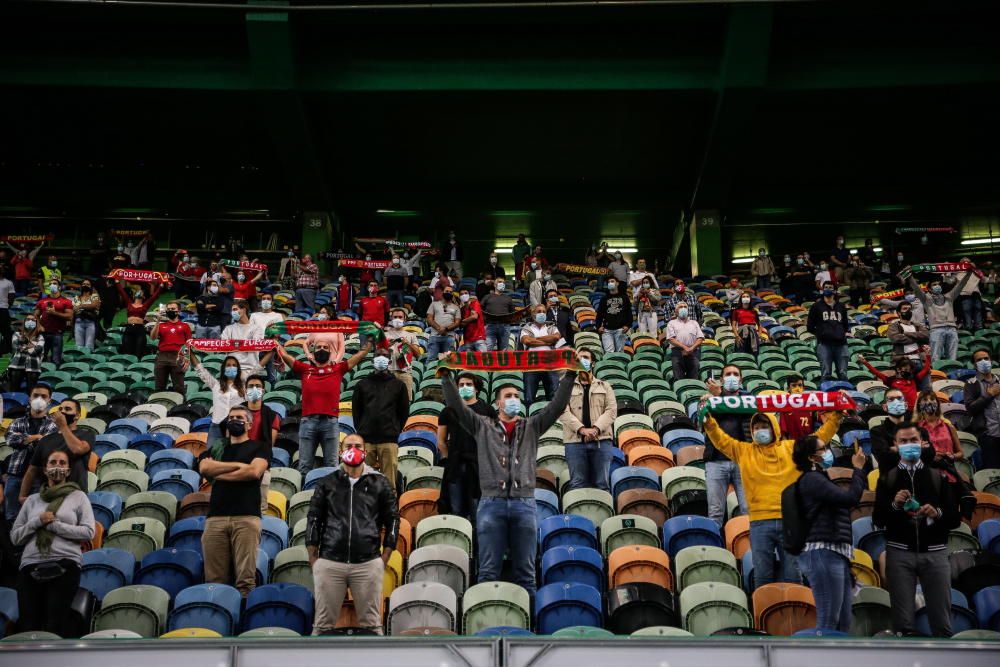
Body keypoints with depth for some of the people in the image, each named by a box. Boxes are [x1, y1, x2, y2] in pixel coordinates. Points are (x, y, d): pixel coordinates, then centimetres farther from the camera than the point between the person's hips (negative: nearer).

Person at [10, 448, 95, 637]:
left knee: (55, 626, -11)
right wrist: (37, 522, -3)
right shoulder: (32, 500, 20)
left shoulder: (78, 496, 11)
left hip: (64, 565, -3)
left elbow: (88, 532, -1)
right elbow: (15, 537, 14)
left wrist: (54, 525, -6)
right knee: (28, 625, -4)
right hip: (30, 566, 3)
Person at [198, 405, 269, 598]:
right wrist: (238, 465, -1)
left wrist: (218, 474, 4)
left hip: (246, 517, -3)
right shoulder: (216, 448, 25)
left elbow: (254, 472, -4)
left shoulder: (259, 447, 15)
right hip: (215, 517, 3)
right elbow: (204, 468, 4)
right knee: (214, 579, -3)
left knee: (246, 578, -11)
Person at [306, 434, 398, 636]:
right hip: (329, 562, 1)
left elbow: (392, 519, 10)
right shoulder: (327, 483, 12)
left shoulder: (379, 483, 10)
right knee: (323, 623, 2)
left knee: (371, 624, 2)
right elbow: (313, 519, 11)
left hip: (368, 563, 0)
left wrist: (384, 558, 4)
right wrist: (313, 559, 5)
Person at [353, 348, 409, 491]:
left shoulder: (398, 385, 13)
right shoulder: (362, 384, 15)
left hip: (389, 441, -1)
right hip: (366, 440, 1)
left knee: (388, 480, -5)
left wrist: (395, 430, 5)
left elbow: (404, 411, 12)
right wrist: (361, 430, 5)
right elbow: (356, 409, 13)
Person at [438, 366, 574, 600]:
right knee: (488, 571, -1)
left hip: (524, 503, 1)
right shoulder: (483, 427, 13)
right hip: (492, 502, -1)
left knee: (525, 572, 4)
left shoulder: (532, 427, 16)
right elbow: (456, 405, 5)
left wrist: (569, 376, -1)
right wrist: (446, 376, -4)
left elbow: (557, 405, 8)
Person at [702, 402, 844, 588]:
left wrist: (836, 416, 5)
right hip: (760, 523, 0)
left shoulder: (792, 448, 12)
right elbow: (720, 439, 6)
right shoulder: (744, 451, 11)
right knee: (762, 576, 3)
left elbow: (821, 436, 13)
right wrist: (709, 421, -8)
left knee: (792, 575, 5)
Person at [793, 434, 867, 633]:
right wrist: (858, 469, -5)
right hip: (822, 552, -11)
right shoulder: (812, 479, -8)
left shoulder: (819, 479, 25)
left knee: (843, 623, 8)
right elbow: (850, 497, -15)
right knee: (828, 622, -12)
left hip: (836, 553, 11)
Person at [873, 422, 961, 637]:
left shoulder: (938, 476, 11)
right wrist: (894, 505, -14)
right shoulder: (887, 478, 10)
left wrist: (937, 513, -14)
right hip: (900, 552, 0)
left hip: (934, 552, 0)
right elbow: (877, 519, 3)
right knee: (902, 621, -1)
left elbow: (955, 518, 5)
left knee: (942, 622, -1)